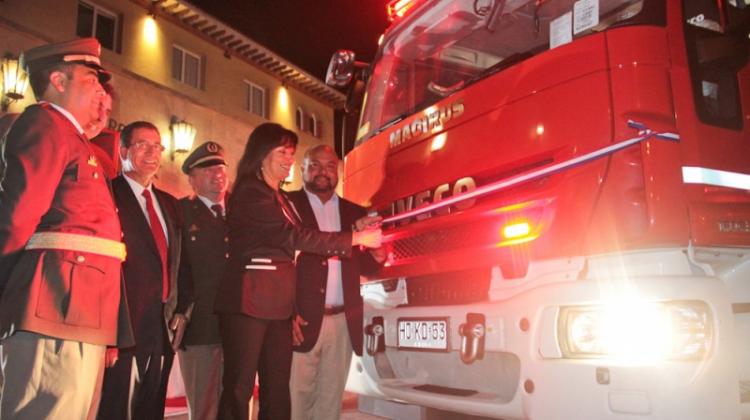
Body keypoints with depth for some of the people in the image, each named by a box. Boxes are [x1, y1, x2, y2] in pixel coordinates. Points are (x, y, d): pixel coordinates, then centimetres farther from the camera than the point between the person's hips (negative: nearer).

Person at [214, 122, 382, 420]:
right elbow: (293, 237, -16)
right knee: (239, 388, -4)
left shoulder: (280, 198, 20)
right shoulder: (251, 193, -8)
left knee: (278, 391, 7)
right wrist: (356, 238, -14)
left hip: (278, 306, 8)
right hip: (249, 303, -8)